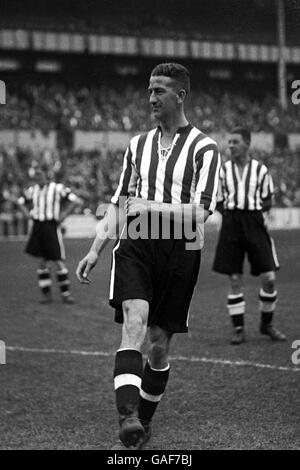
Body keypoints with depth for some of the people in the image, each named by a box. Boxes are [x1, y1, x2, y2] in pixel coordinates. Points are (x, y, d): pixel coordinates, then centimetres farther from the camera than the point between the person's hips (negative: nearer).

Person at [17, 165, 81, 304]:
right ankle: (46, 294, 12)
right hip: (38, 227, 4)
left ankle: (65, 293, 6)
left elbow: (76, 201, -11)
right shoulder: (32, 190, 8)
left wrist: (63, 215, -13)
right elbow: (20, 201, 25)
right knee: (42, 262, 5)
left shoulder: (58, 189, -8)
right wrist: (27, 214, 9)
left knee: (59, 262, -3)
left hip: (52, 227, -4)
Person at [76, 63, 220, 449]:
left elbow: (200, 211, -10)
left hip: (179, 250, -2)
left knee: (158, 343, 3)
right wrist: (95, 249, 15)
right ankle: (128, 418, -33)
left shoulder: (204, 148, -1)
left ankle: (143, 424, 20)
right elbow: (119, 203, 21)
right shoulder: (138, 145, 15)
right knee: (133, 323, -20)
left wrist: (152, 207, -19)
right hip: (135, 245, 2)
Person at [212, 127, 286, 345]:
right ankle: (238, 329, 9)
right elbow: (219, 201, 12)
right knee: (235, 279, 0)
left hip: (255, 222, 0)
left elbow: (268, 201, 9)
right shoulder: (224, 169, 6)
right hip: (231, 223, 1)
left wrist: (260, 208, -6)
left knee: (269, 278, -4)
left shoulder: (260, 169, 3)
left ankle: (267, 324, 18)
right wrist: (227, 210, -3)